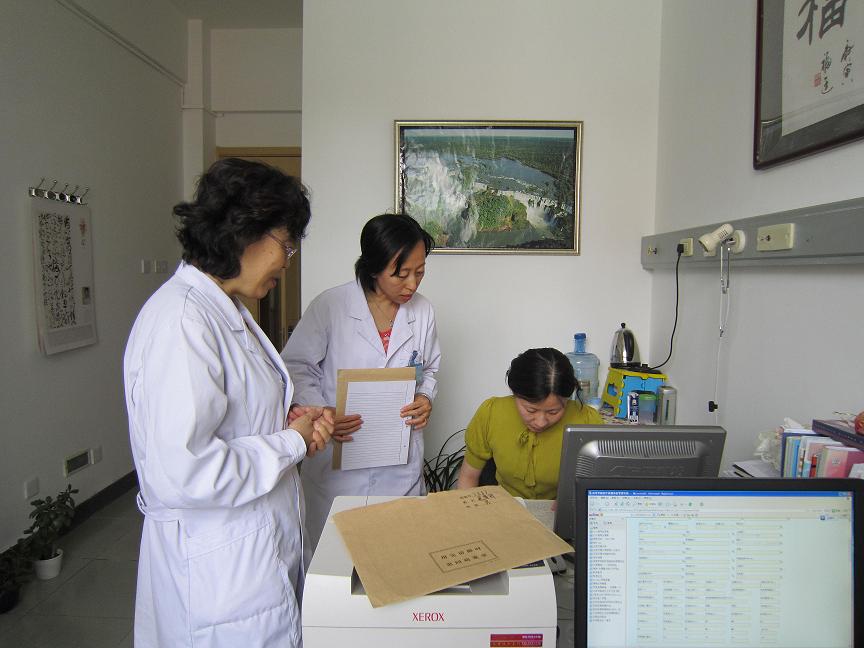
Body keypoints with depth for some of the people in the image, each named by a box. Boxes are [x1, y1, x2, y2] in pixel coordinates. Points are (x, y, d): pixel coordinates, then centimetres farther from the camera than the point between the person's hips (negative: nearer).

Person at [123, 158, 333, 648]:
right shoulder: (182, 319, -24)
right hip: (223, 571, -9)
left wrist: (288, 423, 1)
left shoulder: (226, 309, 8)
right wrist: (292, 443, -17)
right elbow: (179, 473, -29)